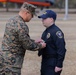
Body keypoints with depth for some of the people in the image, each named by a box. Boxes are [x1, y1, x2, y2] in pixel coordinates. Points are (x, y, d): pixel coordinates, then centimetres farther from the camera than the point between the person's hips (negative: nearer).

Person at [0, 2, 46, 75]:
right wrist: (40, 46, 3)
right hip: (12, 61, -9)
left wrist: (34, 42, 19)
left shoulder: (11, 21, 9)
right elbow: (28, 46, -14)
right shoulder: (22, 26, -20)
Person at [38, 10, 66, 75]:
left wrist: (59, 65, -22)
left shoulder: (56, 32, -17)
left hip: (53, 64, -10)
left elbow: (61, 49, -21)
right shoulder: (46, 31, 14)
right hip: (45, 62, 10)